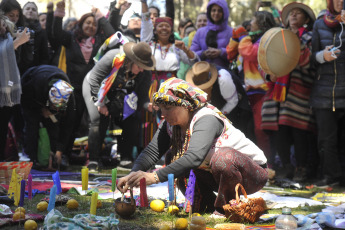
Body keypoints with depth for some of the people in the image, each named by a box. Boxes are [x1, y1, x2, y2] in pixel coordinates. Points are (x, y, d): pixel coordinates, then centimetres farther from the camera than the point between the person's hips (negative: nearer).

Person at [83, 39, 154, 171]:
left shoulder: (145, 74, -19)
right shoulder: (113, 58, -31)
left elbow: (142, 97, -18)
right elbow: (95, 80, -23)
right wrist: (101, 103, -24)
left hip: (118, 94, 4)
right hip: (94, 87, -4)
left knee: (132, 120, -12)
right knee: (99, 119, -23)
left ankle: (126, 159, -1)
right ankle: (93, 160, -19)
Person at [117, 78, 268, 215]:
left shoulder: (207, 120, -29)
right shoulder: (171, 124, -3)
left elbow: (194, 157, -44)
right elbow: (151, 151, -12)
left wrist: (155, 177, -50)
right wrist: (134, 174, -32)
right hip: (214, 175, 8)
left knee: (223, 157, -37)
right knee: (172, 158, -3)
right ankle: (208, 205, 2)